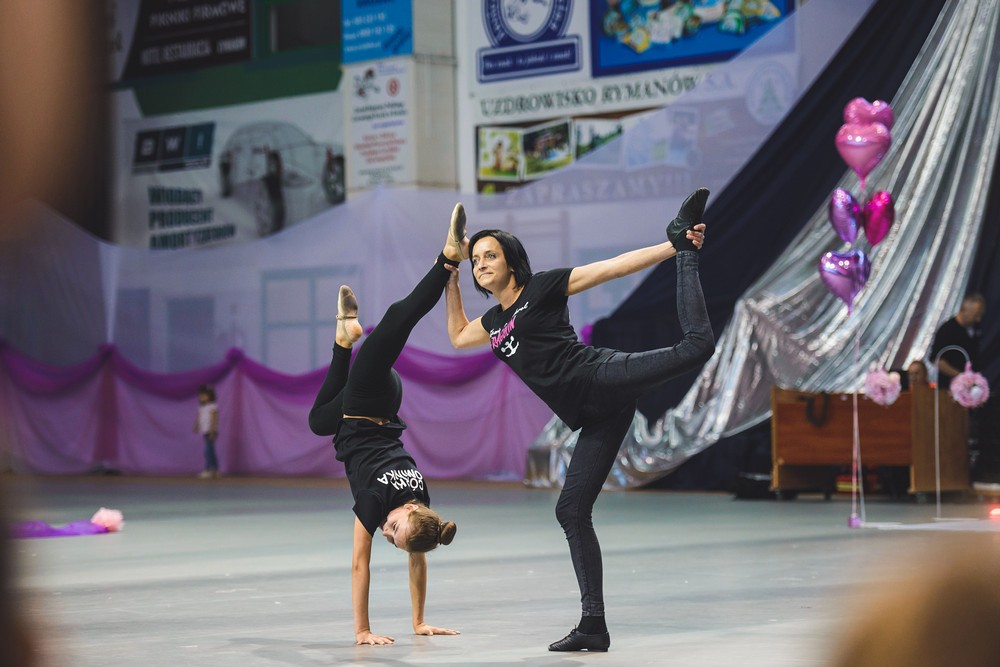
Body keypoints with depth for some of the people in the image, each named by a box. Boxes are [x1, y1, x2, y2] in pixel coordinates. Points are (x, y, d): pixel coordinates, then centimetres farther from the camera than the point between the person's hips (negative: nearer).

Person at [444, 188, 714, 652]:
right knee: (571, 510, 1)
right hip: (595, 418, 6)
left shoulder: (542, 287, 7)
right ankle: (593, 627, 4)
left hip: (599, 377, -6)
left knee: (695, 346, -29)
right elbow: (457, 337, 46)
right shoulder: (495, 321, 26)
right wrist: (451, 281, 36)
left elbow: (612, 267, 3)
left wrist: (674, 249, -5)